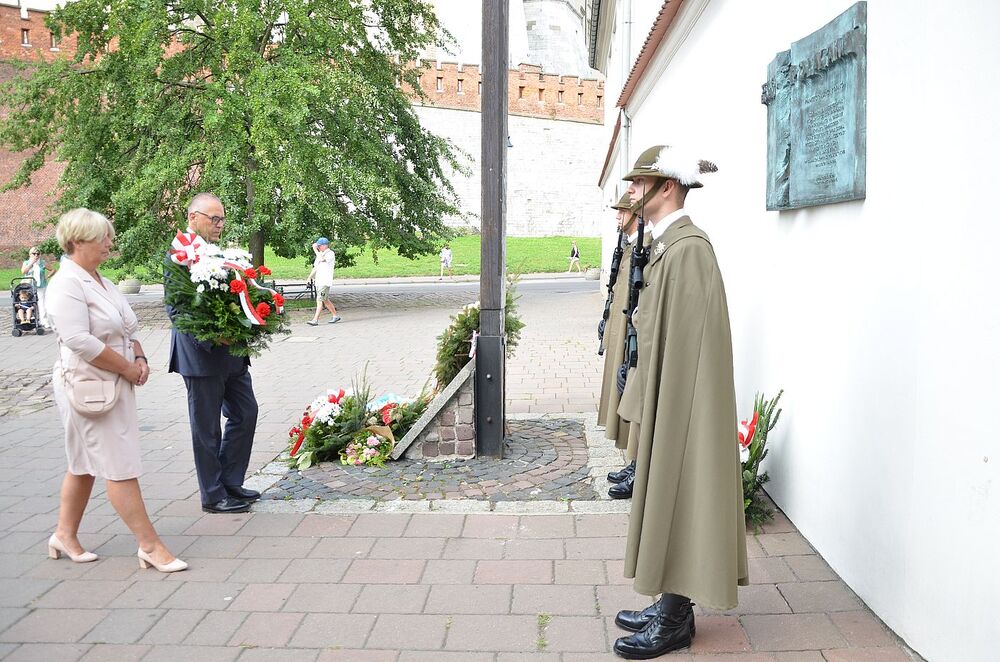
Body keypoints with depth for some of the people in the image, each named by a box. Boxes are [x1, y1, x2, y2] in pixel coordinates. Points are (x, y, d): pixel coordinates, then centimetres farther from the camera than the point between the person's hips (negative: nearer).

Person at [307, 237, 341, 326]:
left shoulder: (330, 254, -8)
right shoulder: (320, 254, 18)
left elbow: (322, 259, -26)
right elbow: (315, 267, 24)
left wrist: (315, 250, -18)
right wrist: (310, 277, 15)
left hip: (325, 282, -9)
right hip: (318, 281, 9)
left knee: (320, 300, -13)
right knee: (325, 300, 13)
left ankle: (315, 320, -16)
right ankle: (335, 316, 23)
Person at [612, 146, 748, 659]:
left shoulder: (688, 248, -19)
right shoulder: (664, 244, 11)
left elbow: (686, 340, -22)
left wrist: (656, 407, -21)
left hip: (681, 402, -10)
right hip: (664, 402, 10)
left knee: (676, 496, 0)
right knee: (664, 497, 15)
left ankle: (676, 619, 13)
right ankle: (671, 604, 28)